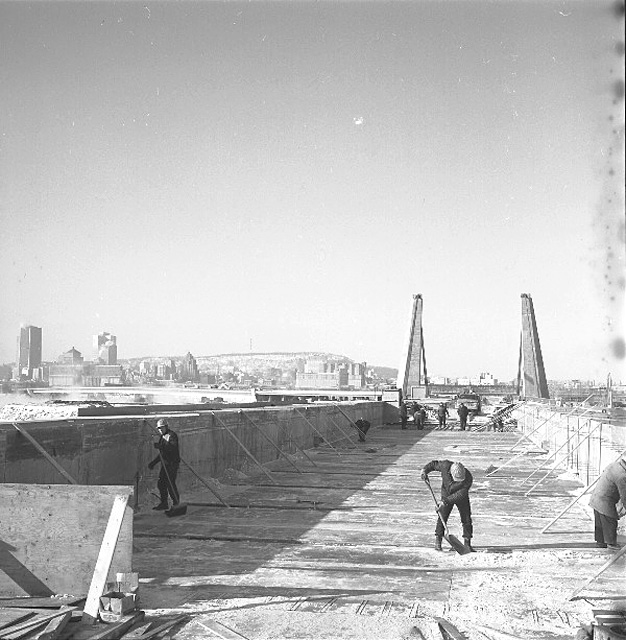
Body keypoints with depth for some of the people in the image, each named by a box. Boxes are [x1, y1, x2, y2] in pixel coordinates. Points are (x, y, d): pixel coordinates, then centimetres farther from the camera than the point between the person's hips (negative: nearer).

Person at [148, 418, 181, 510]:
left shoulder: (171, 435, -11)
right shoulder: (163, 437, 18)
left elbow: (172, 447, -28)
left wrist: (160, 446, -34)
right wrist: (153, 463, 23)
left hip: (172, 463, -9)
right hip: (165, 464, 9)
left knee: (170, 483, -10)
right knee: (161, 483, 8)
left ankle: (176, 504, -1)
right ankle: (164, 504, 17)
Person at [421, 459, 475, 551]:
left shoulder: (468, 478, -33)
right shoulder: (445, 466, -30)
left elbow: (460, 494, -33)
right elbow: (434, 463, -9)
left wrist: (447, 500, -38)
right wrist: (425, 470, -24)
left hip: (461, 497, 0)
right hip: (446, 494, 0)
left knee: (467, 519, -3)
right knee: (442, 517, -8)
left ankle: (467, 544, 10)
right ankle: (437, 541, 3)